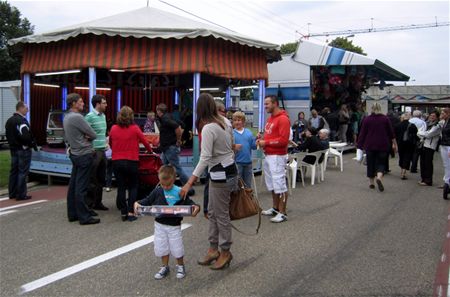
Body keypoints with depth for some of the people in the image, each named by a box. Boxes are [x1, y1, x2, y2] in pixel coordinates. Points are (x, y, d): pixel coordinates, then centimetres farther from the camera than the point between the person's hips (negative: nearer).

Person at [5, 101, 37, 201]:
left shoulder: (9, 121, 14)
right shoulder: (22, 121, -18)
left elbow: (8, 136, 17)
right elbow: (26, 136, -26)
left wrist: (12, 144, 17)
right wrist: (33, 144, -13)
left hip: (13, 149, 9)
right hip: (23, 150, -9)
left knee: (13, 171, 14)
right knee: (22, 172, -5)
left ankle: (12, 193, 21)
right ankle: (21, 195, -2)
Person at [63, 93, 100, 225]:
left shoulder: (66, 117, 13)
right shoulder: (77, 117, -17)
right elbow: (93, 135, -15)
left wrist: (83, 136, 2)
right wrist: (87, 136, 6)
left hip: (74, 154, 10)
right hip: (84, 154, -10)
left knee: (73, 185, 13)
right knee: (81, 187, -7)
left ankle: (73, 213, 21)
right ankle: (84, 217, -3)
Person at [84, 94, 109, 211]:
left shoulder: (103, 116, 14)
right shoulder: (90, 116, -13)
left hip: (102, 151, 8)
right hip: (94, 152, -8)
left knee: (101, 179, 14)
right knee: (92, 181, -2)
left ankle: (98, 202, 24)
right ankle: (89, 205, 7)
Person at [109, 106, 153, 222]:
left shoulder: (113, 129, 0)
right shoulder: (135, 128, -7)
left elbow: (110, 144, 13)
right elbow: (145, 142, 4)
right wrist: (150, 151, 23)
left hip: (117, 161, 2)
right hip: (131, 161, -2)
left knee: (121, 188, 11)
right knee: (133, 187, 12)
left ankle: (123, 213, 13)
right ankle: (130, 212, 5)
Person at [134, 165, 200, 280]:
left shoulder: (179, 192, -12)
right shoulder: (157, 191, -4)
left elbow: (188, 202, -9)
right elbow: (147, 200, 3)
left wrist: (196, 207, -29)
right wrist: (137, 203, -15)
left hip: (174, 225, -3)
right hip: (160, 225, 3)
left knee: (177, 248, 6)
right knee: (162, 247, 13)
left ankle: (180, 266, 32)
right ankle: (165, 267, 34)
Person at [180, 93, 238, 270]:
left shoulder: (208, 129, -20)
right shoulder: (224, 122, 5)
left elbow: (205, 159, -26)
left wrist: (189, 183, -28)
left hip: (220, 175, -9)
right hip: (229, 170, 9)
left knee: (221, 215, 3)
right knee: (212, 213, 16)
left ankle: (225, 252, 17)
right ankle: (213, 249, 25)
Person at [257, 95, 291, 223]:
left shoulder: (283, 119, -14)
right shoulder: (270, 118, 14)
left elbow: (283, 140, -20)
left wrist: (266, 143, -17)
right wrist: (261, 140, 4)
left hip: (277, 156, -9)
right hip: (268, 155, 9)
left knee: (280, 185, -4)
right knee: (272, 184, 16)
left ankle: (282, 213, 2)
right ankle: (275, 208, 28)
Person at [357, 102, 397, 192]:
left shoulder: (367, 119, -2)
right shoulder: (385, 119, 0)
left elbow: (362, 133, -3)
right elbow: (391, 132, 4)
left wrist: (360, 145, 2)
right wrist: (394, 143, 13)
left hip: (370, 145, 0)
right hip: (383, 145, 0)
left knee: (371, 164, 11)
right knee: (381, 163, 6)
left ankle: (371, 183, 17)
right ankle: (379, 178, -21)